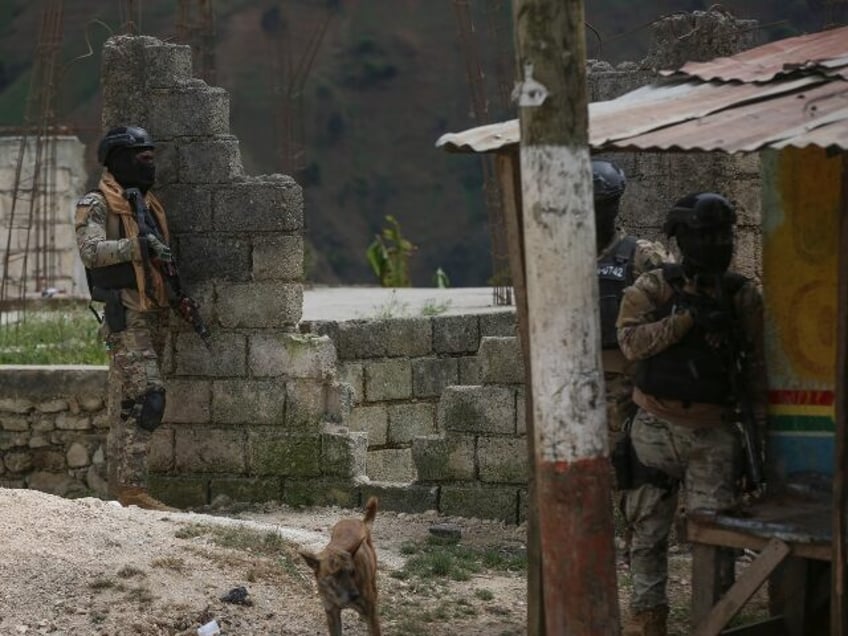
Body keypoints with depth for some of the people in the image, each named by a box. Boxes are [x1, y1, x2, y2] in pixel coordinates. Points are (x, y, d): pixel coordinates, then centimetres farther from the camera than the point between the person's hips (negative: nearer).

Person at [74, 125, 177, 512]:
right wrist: (139, 245, -29)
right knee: (145, 398, -18)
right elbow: (91, 251, -22)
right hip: (126, 316, -9)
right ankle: (132, 488, -20)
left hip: (153, 315, 9)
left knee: (126, 403, 11)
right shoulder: (97, 205, -6)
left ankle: (120, 486, 15)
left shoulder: (148, 204, 19)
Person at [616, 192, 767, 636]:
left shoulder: (742, 296, 3)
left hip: (712, 434, 1)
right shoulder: (652, 289, -3)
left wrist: (760, 421, 4)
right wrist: (687, 318, -24)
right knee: (648, 530, 8)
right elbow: (631, 341, -18)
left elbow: (755, 363, 7)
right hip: (656, 429, 0)